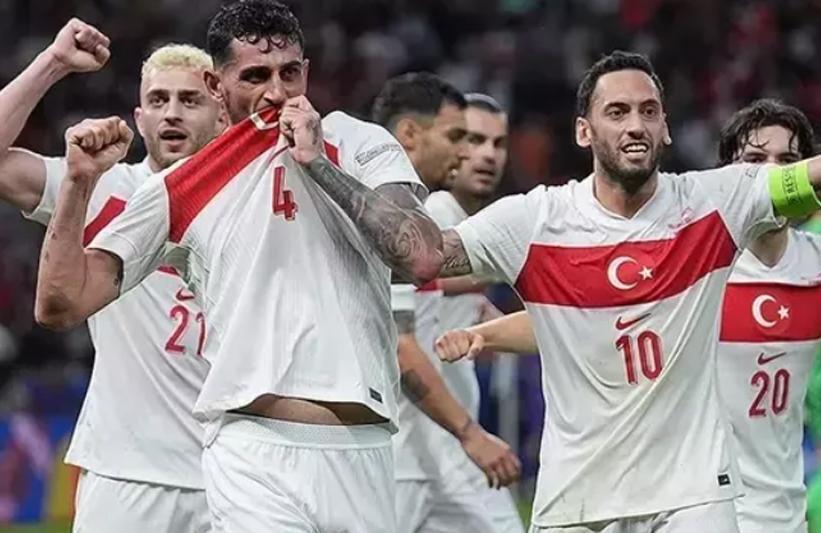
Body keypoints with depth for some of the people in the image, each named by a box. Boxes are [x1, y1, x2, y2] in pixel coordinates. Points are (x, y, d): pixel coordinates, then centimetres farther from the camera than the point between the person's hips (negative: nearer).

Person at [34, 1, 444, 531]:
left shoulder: (361, 145, 10)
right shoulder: (180, 191, 10)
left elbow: (424, 259, -7)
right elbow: (60, 305, 9)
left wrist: (318, 164, -6)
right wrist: (80, 181, -2)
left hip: (364, 453, 1)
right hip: (257, 457, -1)